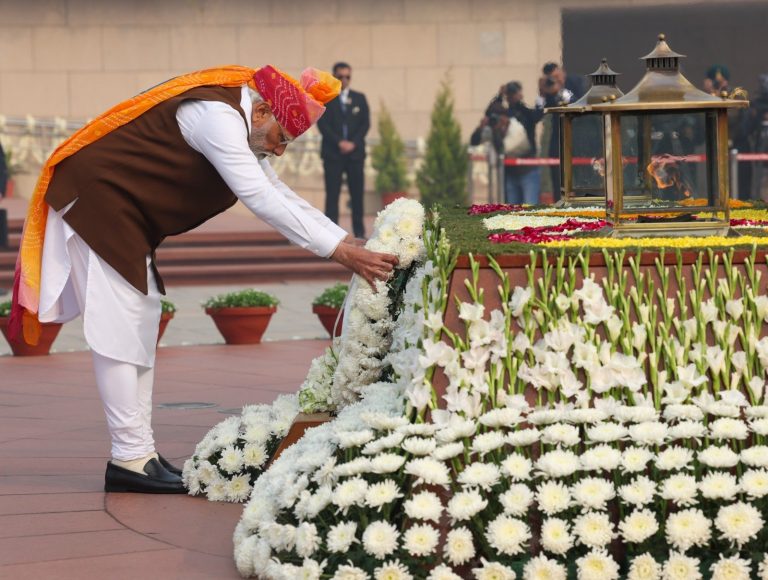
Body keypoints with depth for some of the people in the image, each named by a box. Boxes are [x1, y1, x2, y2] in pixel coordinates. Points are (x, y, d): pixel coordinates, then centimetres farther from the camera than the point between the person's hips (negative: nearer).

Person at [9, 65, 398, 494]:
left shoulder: (235, 122, 9)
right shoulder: (218, 117, -24)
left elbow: (280, 195, 11)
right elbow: (261, 200, -29)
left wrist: (350, 241, 3)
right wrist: (341, 252, -29)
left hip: (123, 213, 11)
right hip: (95, 197, -11)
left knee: (141, 327, 10)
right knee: (119, 328, -11)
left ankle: (140, 453, 12)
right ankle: (130, 457, -10)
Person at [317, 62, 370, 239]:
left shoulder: (359, 98, 13)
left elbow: (365, 123, 6)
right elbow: (322, 124, -3)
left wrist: (353, 143, -8)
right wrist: (339, 142, -14)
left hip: (355, 151, 2)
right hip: (333, 153, -2)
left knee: (357, 193, 0)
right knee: (332, 193, -5)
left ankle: (359, 231, 4)